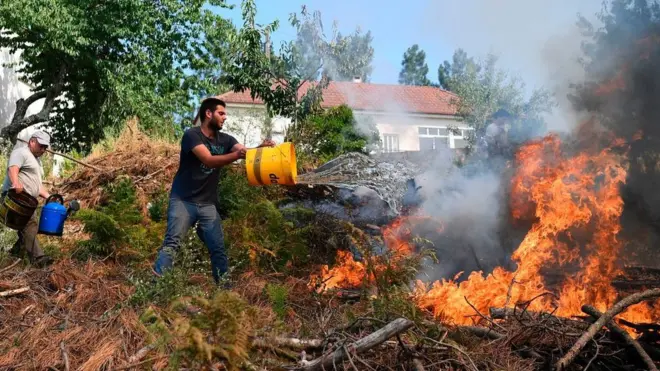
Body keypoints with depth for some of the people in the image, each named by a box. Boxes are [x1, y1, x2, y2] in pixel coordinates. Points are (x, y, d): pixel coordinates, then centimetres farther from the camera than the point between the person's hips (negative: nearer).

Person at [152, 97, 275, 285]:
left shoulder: (225, 140, 9)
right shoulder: (192, 135, -10)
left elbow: (244, 151, -7)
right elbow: (209, 160, -24)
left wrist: (260, 148, -29)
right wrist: (236, 155, -38)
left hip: (208, 204, 5)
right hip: (183, 201, -5)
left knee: (218, 248, 3)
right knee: (171, 243, -10)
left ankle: (225, 287, 10)